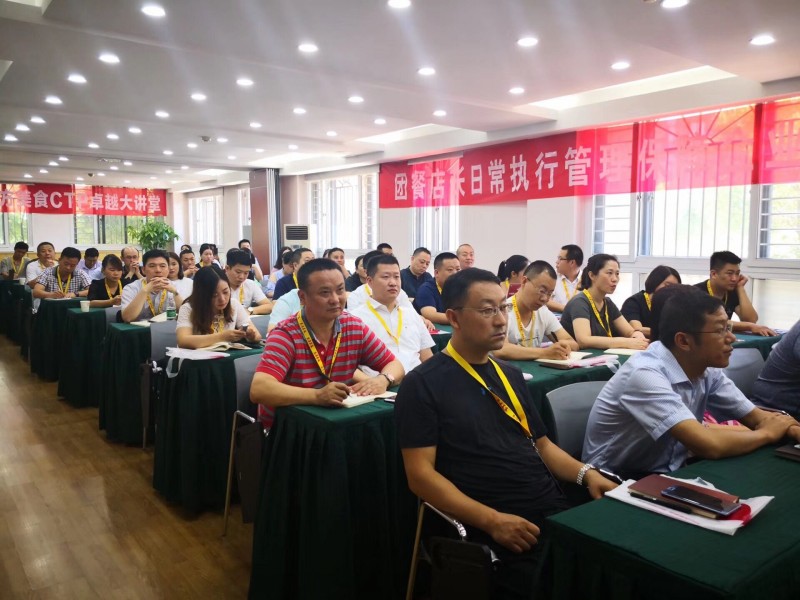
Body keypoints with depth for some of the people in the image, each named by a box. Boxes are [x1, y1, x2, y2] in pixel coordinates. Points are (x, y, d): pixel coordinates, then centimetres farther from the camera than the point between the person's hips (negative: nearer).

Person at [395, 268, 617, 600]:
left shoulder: (511, 375, 16)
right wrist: (491, 520, -18)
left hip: (554, 510, 7)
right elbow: (420, 473, -10)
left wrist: (585, 473, 3)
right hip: (496, 529, -6)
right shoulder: (423, 384, -5)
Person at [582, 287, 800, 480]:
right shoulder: (645, 374, -29)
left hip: (668, 474, 7)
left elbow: (755, 417, 6)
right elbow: (709, 445, -34)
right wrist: (767, 433, -15)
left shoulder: (708, 369, -4)